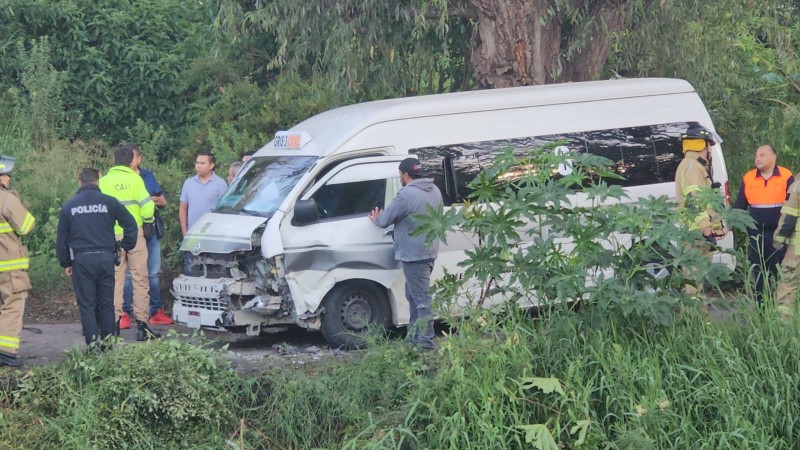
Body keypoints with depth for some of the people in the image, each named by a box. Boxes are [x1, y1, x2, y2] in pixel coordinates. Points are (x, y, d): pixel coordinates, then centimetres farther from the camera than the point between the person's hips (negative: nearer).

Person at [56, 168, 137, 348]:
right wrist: (126, 246, 13)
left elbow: (61, 238, 8)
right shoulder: (109, 202, 2)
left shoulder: (69, 206, 4)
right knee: (107, 304, 10)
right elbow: (130, 224, 0)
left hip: (82, 260, -1)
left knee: (87, 305, 2)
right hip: (106, 257, 1)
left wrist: (65, 263, 16)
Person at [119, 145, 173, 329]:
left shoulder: (148, 175, 13)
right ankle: (125, 314, -1)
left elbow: (162, 199, 19)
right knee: (127, 274, -5)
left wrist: (161, 202, -5)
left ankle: (156, 312, 16)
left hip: (151, 230, 5)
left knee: (154, 273, 9)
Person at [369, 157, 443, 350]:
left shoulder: (407, 194, -20)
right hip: (429, 251, 10)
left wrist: (376, 219, 10)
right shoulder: (434, 191, 10)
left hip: (414, 254, -10)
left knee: (421, 297, -8)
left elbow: (385, 220, -13)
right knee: (414, 294, 19)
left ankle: (426, 340, -7)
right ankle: (414, 336, 24)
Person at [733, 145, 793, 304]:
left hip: (779, 234, -3)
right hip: (756, 234, 3)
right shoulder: (748, 178, 6)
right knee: (758, 272, 7)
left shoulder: (786, 177, -2)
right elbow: (739, 206, 11)